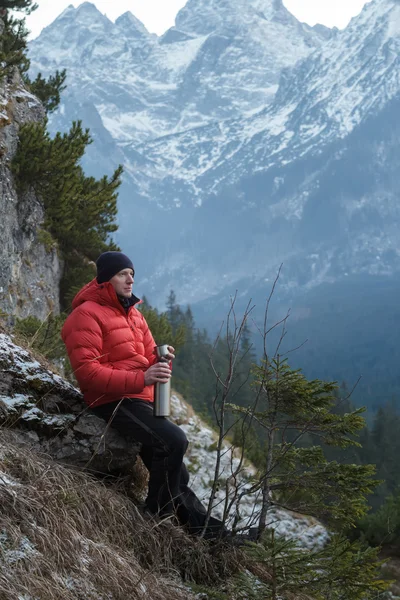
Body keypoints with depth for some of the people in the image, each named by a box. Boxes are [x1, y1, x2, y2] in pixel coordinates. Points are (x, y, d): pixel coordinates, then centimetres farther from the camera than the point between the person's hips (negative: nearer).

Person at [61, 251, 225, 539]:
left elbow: (149, 358, 16)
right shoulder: (87, 315, -14)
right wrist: (141, 379, -30)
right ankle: (158, 512, -6)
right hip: (113, 400, -9)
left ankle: (194, 517, 26)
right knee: (174, 440, -24)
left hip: (143, 398, 9)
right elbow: (87, 372, -22)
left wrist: (163, 361, -11)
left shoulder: (133, 313, 15)